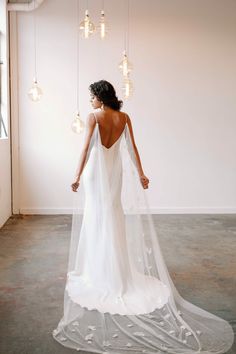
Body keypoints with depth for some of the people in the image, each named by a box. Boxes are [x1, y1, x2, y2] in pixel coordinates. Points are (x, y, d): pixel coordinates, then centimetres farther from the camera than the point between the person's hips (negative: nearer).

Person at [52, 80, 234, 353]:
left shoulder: (93, 117, -10)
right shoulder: (124, 118, 3)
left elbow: (86, 148, -14)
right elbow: (132, 148, 1)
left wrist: (78, 176, -11)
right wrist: (140, 174, 4)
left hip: (95, 170, -4)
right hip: (116, 170, 5)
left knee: (96, 216, 4)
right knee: (115, 214, 14)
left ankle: (99, 270, 13)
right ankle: (115, 268, 24)